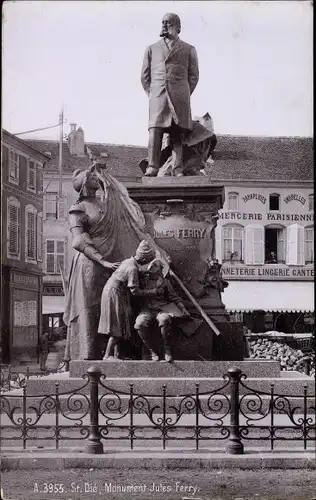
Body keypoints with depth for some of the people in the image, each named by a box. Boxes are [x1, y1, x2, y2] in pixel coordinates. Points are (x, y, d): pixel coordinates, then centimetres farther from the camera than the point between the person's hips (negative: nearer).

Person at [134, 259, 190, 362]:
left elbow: (175, 298, 13)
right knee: (140, 324, -32)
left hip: (162, 309, -1)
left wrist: (183, 309, 4)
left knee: (164, 320, -37)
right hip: (147, 309, 1)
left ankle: (167, 350, -21)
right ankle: (151, 350, -13)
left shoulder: (164, 282, 12)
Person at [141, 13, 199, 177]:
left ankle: (178, 170, -11)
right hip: (157, 95, 0)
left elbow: (193, 76, 15)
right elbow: (145, 75, 20)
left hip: (179, 97, 0)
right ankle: (152, 167, -22)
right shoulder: (151, 49, 21)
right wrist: (151, 94, 8)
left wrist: (184, 96, 6)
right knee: (155, 130, -15)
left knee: (178, 133, -7)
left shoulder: (188, 50, 17)